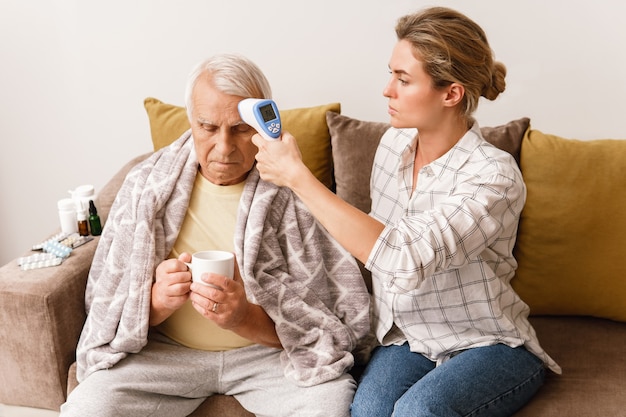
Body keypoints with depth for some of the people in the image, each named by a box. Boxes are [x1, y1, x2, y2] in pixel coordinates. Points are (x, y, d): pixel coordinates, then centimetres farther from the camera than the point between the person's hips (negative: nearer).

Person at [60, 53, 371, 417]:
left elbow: (342, 319, -9)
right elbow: (111, 309, 0)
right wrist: (157, 302, -23)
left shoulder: (292, 192, -7)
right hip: (165, 349, 2)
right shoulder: (148, 184, -1)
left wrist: (246, 319, -26)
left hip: (268, 350, -1)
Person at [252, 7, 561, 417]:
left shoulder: (494, 176, -22)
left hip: (491, 347, -3)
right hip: (406, 337, 4)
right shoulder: (394, 143, -2)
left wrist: (297, 175, -33)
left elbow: (405, 259, -36)